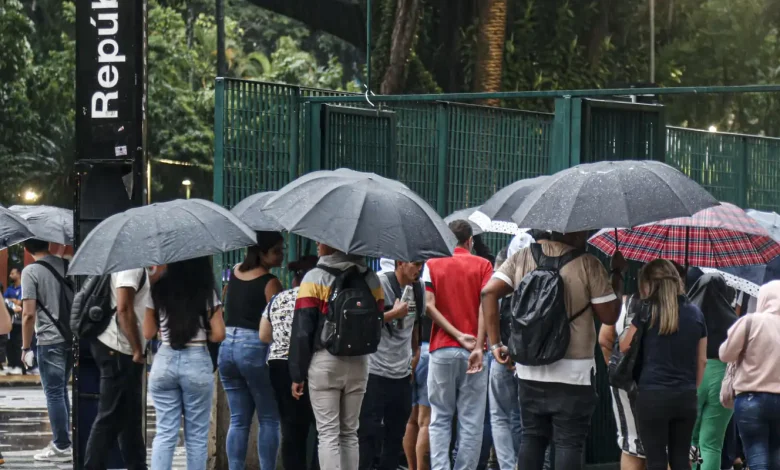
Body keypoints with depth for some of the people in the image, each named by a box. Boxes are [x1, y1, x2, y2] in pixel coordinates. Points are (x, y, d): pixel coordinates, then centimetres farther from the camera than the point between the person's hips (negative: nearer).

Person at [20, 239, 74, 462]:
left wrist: (26, 347, -7)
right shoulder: (67, 265, 6)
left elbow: (29, 313, -15)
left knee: (54, 393, 0)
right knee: (61, 391, 17)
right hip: (72, 337, 6)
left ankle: (62, 447, 1)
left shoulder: (31, 272, -11)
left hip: (50, 340, -6)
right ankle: (63, 440, 20)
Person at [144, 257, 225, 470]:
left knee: (165, 433, 4)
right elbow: (218, 334, -7)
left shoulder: (158, 291, 2)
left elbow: (148, 333, 7)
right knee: (196, 435, 6)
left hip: (164, 361, 2)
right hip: (197, 362, -2)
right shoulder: (207, 292, -5)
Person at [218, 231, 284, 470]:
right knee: (269, 419, 2)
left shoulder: (235, 273, 8)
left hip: (227, 346, 6)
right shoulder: (270, 283, -10)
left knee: (238, 420, 8)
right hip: (255, 350, -6)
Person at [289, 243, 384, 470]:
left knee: (328, 434, -3)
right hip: (359, 364, 4)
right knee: (350, 433, 12)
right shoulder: (370, 279, 6)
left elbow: (302, 330, -8)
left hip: (324, 361, -4)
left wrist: (297, 374, -5)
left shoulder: (315, 279, -7)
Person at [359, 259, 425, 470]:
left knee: (396, 433, 10)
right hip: (375, 371, -7)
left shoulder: (418, 288, 10)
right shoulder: (379, 284, -11)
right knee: (368, 431, -7)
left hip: (403, 373, 7)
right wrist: (394, 313, -17)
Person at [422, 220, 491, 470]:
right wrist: (478, 347, -14)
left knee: (440, 419, 6)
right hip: (473, 352, -1)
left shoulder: (433, 264, 7)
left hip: (442, 350, 1)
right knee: (471, 421, 2)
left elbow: (429, 305, -6)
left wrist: (458, 335, -8)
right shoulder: (482, 265, 4)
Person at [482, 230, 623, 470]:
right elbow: (608, 315, -5)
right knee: (568, 442, 1)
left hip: (529, 371, 4)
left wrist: (495, 343, 0)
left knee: (532, 437, 14)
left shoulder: (522, 257, 3)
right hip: (573, 370, -4)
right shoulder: (588, 265, -10)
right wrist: (617, 275, 8)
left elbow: (489, 292, -5)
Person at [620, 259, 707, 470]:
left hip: (653, 395, -4)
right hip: (686, 397, 4)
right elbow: (702, 360, 12)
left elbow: (624, 348, 3)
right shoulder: (695, 314, 8)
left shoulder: (647, 312, -5)